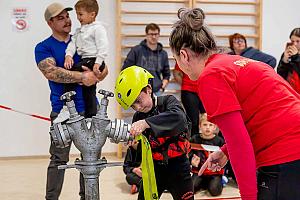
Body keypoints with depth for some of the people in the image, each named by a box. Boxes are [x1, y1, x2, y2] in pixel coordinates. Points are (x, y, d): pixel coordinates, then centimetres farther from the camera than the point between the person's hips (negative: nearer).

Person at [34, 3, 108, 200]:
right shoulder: (44, 47, 0)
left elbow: (104, 69, 9)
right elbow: (51, 72, -18)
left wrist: (95, 76, -14)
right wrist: (82, 77, -24)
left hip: (89, 108, 4)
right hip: (62, 111, -4)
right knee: (59, 160, -3)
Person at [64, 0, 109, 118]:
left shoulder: (98, 28, -8)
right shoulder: (79, 31, 18)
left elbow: (103, 47, -16)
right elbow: (73, 44, 9)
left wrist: (98, 63, -23)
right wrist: (68, 55, -10)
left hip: (93, 60, -9)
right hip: (85, 61, 9)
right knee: (89, 91, 12)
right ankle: (91, 116, 20)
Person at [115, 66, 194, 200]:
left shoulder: (167, 102, -9)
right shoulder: (138, 117, 3)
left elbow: (179, 118, -34)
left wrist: (146, 123, -43)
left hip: (177, 165, -4)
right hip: (154, 167, 4)